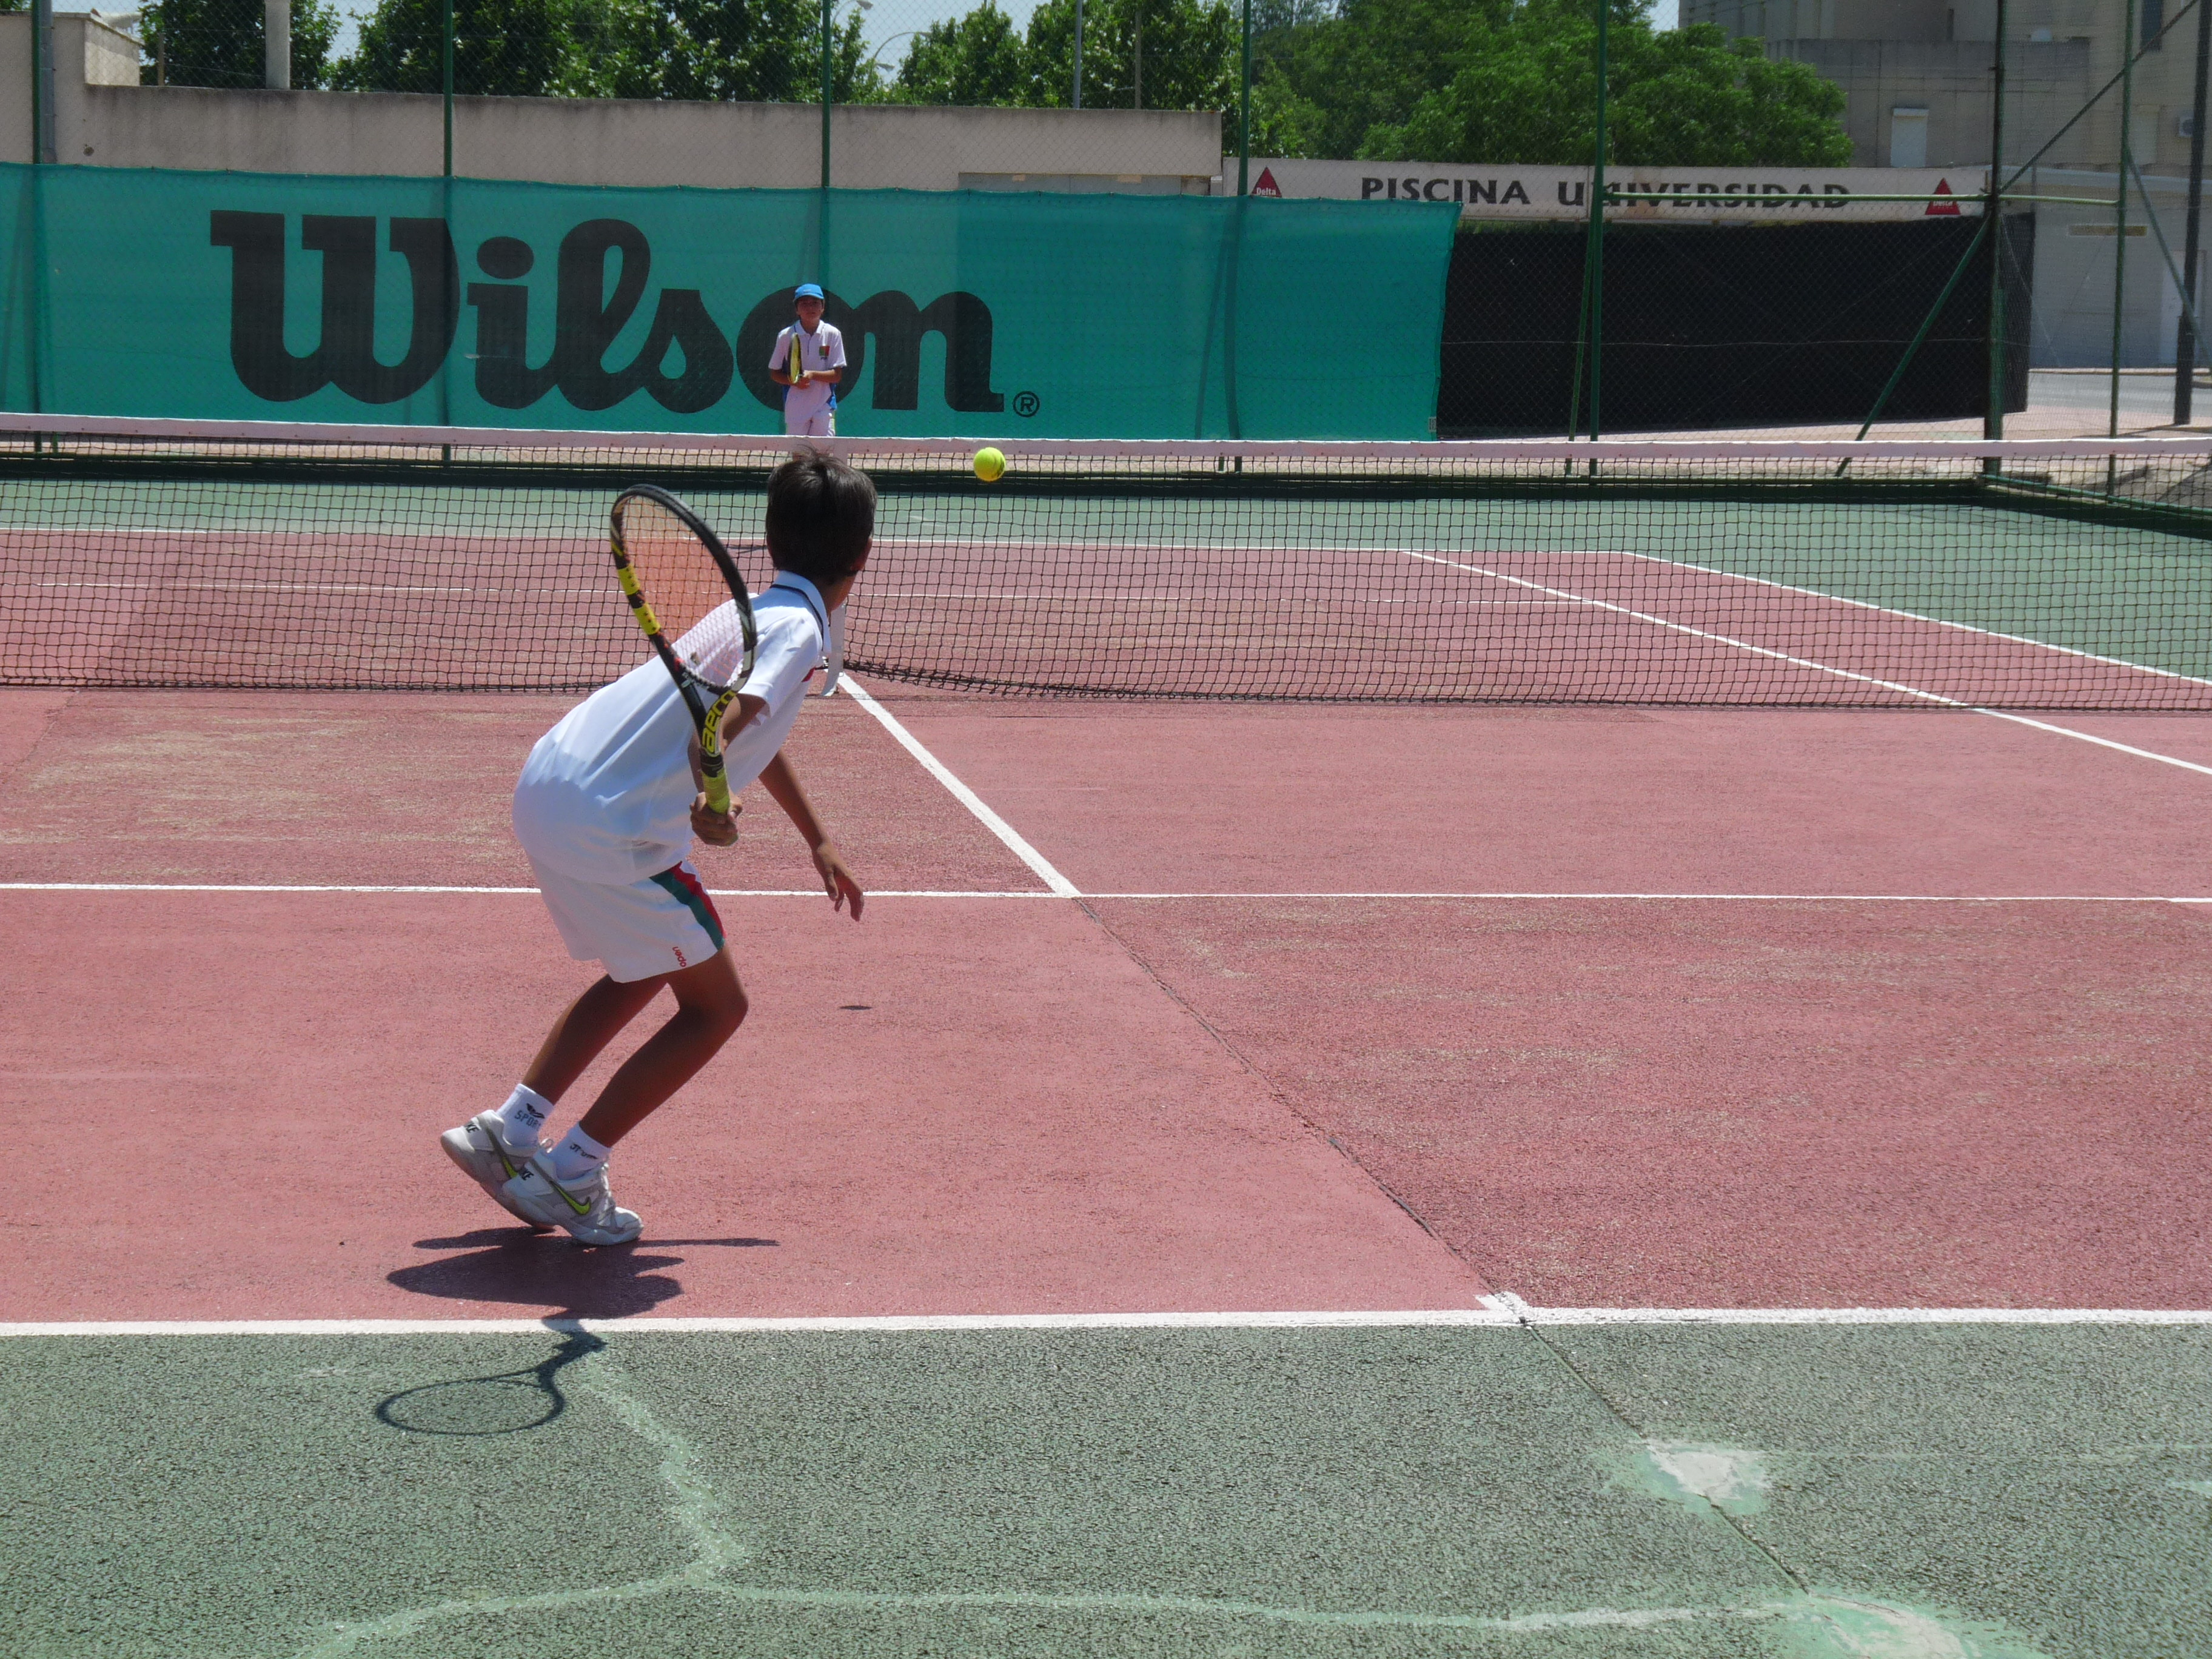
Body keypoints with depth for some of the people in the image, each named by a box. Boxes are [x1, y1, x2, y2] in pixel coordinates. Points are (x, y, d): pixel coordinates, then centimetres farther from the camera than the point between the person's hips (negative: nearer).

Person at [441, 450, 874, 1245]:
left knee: (640, 976, 29)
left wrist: (817, 839, 43)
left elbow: (755, 733, 37)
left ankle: (509, 1130, 27)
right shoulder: (798, 631, -12)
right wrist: (710, 802, -48)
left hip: (548, 784, 9)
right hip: (609, 829, -9)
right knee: (715, 1007, 5)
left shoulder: (759, 610, 18)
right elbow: (720, 727, -32)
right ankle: (569, 1173, 5)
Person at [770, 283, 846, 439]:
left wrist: (812, 375, -19)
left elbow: (837, 375, -1)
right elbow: (774, 373, 8)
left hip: (824, 408, -1)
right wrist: (794, 381, -13)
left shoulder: (832, 334, 0)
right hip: (795, 408, 1)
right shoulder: (786, 336, 2)